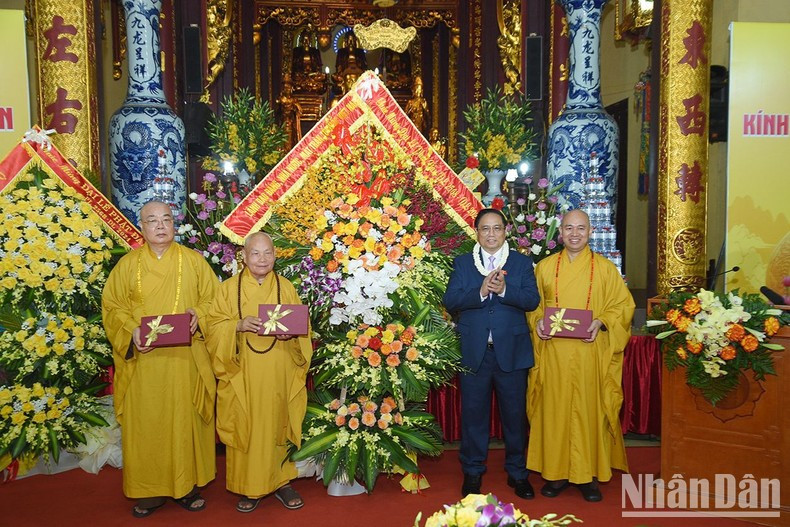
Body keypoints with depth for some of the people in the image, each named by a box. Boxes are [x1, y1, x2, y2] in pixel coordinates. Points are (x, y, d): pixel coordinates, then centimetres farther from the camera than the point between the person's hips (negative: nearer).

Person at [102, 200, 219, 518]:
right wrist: (131, 330, -12)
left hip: (185, 358, 0)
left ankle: (186, 486, 19)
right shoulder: (128, 264, 6)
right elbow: (112, 306, 5)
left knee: (184, 420, 5)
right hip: (142, 359, 0)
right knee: (145, 423, 5)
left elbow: (212, 298, 7)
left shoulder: (193, 260, 5)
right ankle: (149, 490, 19)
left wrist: (198, 314, -13)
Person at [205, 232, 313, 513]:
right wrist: (239, 325, -19)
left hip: (278, 374, 1)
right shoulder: (229, 288, 3)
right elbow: (214, 326, -1)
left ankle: (280, 480, 23)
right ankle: (248, 487, 17)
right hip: (243, 374, -1)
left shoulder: (286, 288, 7)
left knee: (277, 424, 7)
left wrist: (290, 331, -14)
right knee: (245, 426, 3)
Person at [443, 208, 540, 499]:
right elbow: (450, 301, -7)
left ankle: (517, 472, 28)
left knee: (515, 413, 10)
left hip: (512, 351, 0)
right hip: (473, 351, 0)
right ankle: (473, 472, 26)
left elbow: (532, 300, -6)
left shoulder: (522, 262, 6)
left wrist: (504, 290, -23)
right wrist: (481, 292, -21)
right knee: (473, 413, 9)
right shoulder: (462, 263, 6)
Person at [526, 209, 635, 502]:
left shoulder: (605, 268, 3)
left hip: (590, 352, -1)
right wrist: (538, 322, -6)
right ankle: (557, 473, 17)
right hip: (554, 353, 1)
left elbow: (624, 304, 4)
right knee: (555, 409, 5)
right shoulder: (545, 267, 8)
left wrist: (601, 322, -12)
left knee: (589, 409, 3)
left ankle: (589, 475, 17)